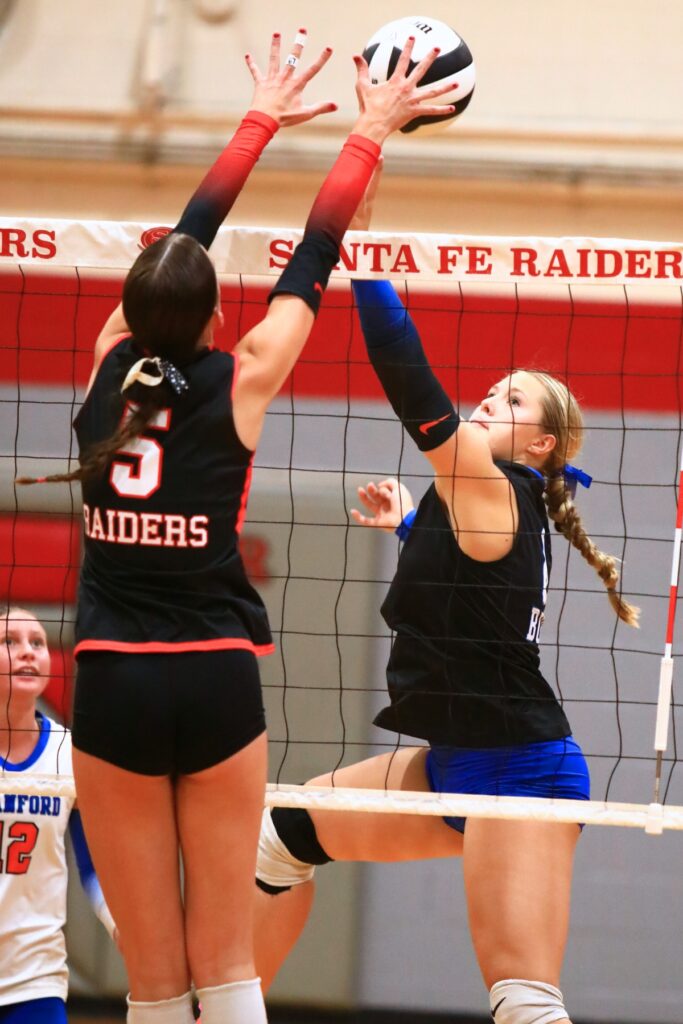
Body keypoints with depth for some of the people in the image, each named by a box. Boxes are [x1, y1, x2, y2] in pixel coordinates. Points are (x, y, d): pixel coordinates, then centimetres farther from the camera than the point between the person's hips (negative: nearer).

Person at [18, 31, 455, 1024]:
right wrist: (370, 130, 19)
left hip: (112, 683, 2)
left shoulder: (113, 364, 4)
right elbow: (313, 257, 7)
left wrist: (263, 120, 28)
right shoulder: (239, 381, -3)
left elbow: (184, 237, 16)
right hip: (215, 680, -2)